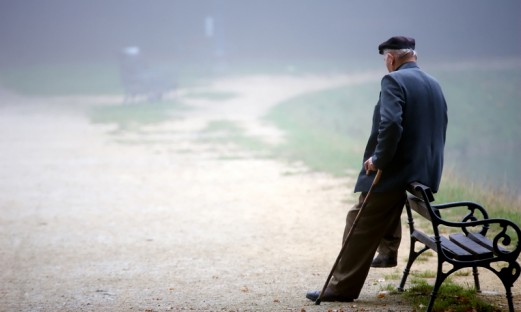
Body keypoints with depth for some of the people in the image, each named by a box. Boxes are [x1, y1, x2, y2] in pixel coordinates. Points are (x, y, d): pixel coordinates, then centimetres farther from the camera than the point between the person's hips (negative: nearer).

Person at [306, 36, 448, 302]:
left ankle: (343, 287, 1)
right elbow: (438, 131, 17)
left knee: (360, 226, 0)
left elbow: (391, 124, -28)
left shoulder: (393, 81, -13)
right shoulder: (434, 85, 12)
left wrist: (379, 160, -18)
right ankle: (388, 250, 41)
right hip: (426, 172, 9)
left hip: (394, 171, -8)